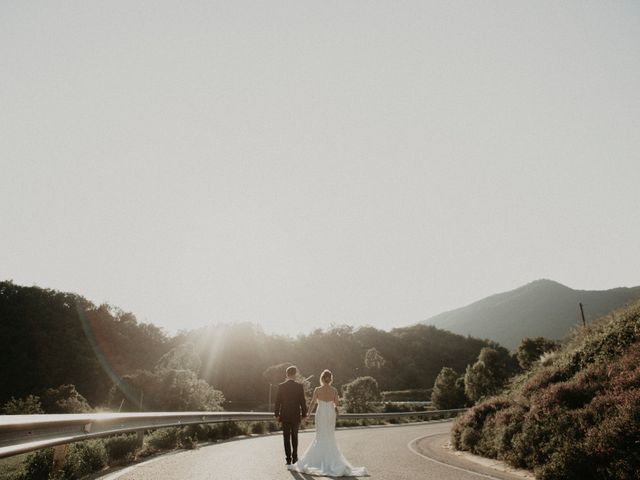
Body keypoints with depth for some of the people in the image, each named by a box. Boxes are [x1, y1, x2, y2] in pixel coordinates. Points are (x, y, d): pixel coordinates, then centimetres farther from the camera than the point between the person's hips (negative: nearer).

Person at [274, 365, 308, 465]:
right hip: (296, 416, 0)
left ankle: (288, 458, 5)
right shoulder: (299, 386, -7)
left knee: (286, 438, 7)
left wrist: (277, 414, 6)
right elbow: (302, 401, -6)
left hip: (285, 416, 0)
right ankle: (294, 457, 19)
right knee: (295, 437, 16)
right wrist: (304, 414, 3)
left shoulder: (281, 386, -5)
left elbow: (278, 401, -3)